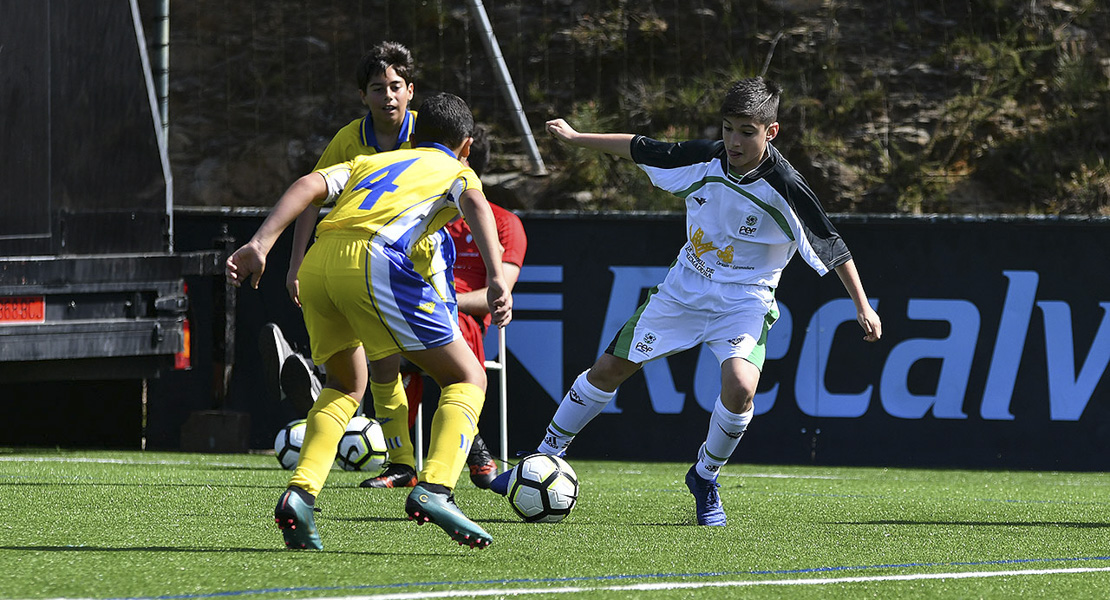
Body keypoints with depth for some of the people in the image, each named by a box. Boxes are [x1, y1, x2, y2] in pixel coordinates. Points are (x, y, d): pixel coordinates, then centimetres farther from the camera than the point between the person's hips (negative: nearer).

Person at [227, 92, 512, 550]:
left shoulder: (371, 163, 36)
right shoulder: (456, 171, 25)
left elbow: (309, 185, 16)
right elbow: (475, 204, 0)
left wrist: (260, 244, 5)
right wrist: (496, 280, -15)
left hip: (319, 262, 5)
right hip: (379, 260, -5)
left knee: (346, 385, 28)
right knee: (467, 379, 8)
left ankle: (300, 493, 8)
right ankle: (433, 490, -14)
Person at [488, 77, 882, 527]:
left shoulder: (784, 189, -22)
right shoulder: (703, 160, -13)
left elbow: (832, 247, -13)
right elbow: (640, 150, 3)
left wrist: (863, 306, -13)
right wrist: (575, 138, 10)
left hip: (743, 301, -4)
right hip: (683, 288, 4)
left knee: (739, 386, -29)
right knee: (609, 369, 6)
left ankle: (705, 477, -2)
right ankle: (546, 456, 23)